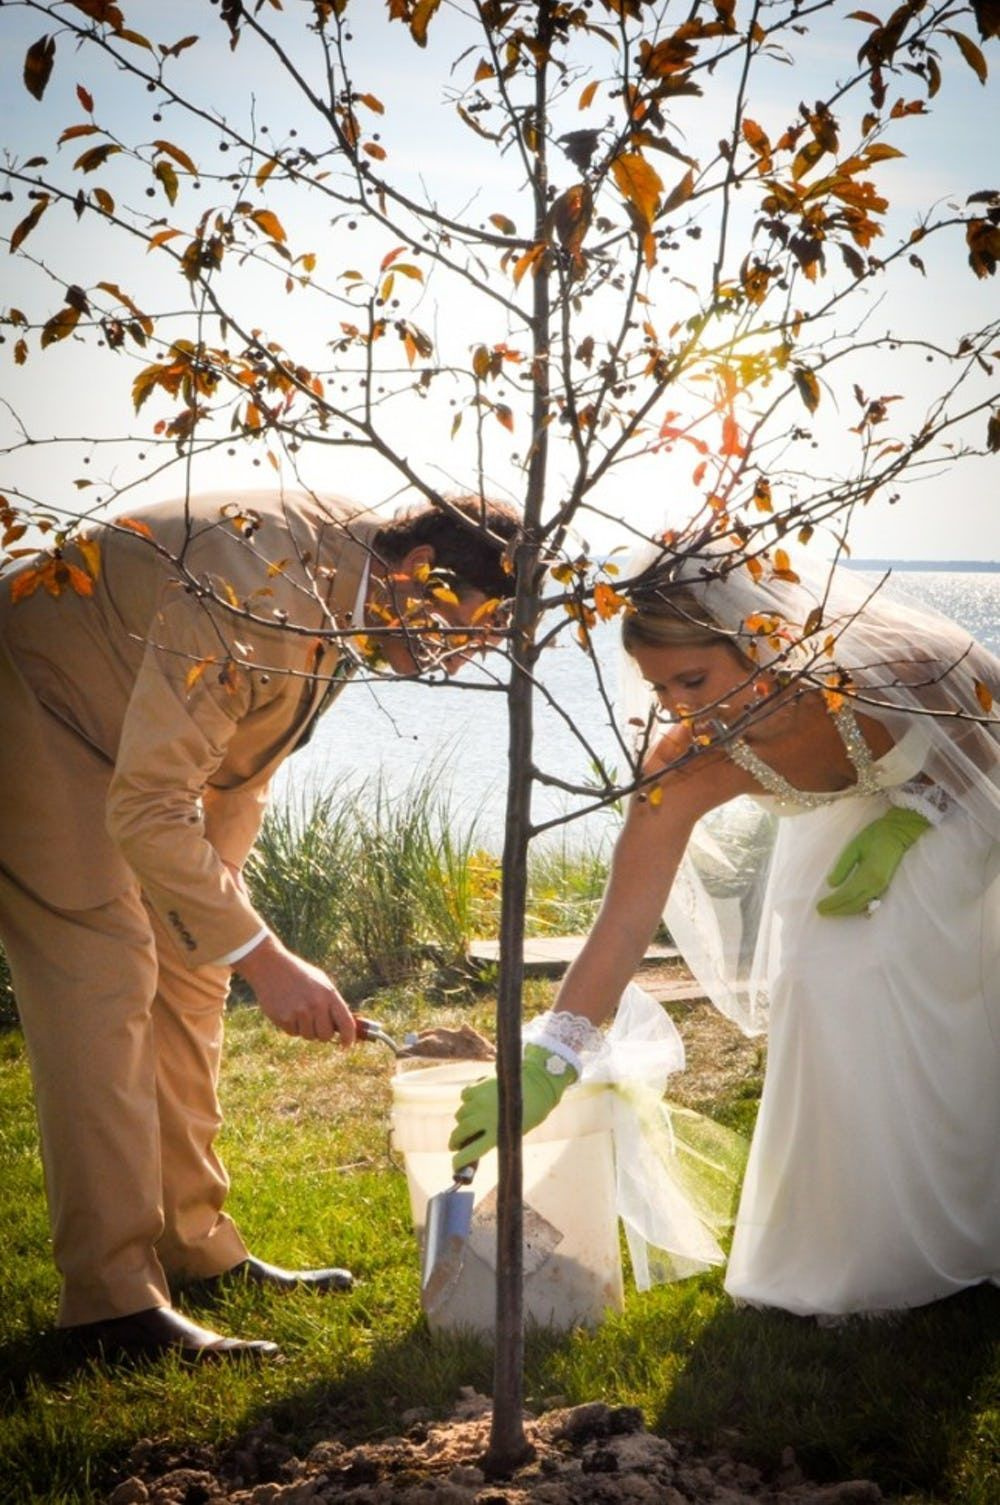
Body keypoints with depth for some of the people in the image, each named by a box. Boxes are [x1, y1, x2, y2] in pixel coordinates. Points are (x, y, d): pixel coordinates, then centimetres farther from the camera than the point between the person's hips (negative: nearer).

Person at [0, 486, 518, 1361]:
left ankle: (195, 1247, 16)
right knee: (103, 985, -17)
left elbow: (243, 768, 8)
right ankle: (113, 1298, -13)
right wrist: (262, 957, -36)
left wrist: (218, 899, 7)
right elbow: (147, 810, -36)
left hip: (140, 743, 10)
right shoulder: (259, 590, -35)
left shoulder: (349, 595, -5)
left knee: (187, 980, 7)